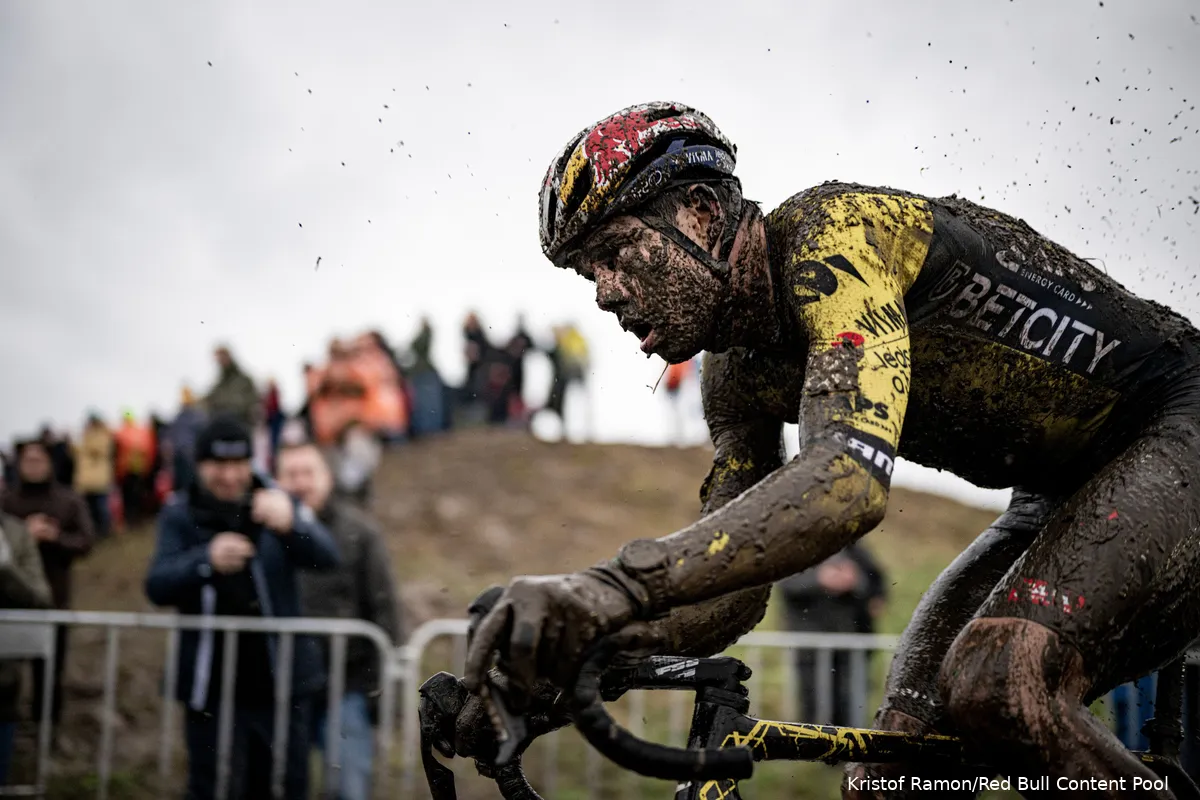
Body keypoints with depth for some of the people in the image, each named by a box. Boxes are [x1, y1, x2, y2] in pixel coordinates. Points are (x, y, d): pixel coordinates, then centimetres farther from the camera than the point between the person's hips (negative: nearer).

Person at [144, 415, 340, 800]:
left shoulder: (274, 504, 0)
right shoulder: (179, 515, 1)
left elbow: (326, 557, -16)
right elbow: (157, 587, -11)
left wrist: (291, 524, -38)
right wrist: (207, 560, -31)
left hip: (280, 678, 1)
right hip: (210, 682, 0)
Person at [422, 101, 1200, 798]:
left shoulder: (831, 235, -24)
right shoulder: (739, 369, 3)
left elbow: (851, 478, -41)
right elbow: (734, 590, 4)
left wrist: (616, 585, -51)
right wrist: (568, 639, -14)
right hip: (1065, 494, 8)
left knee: (995, 685, -32)